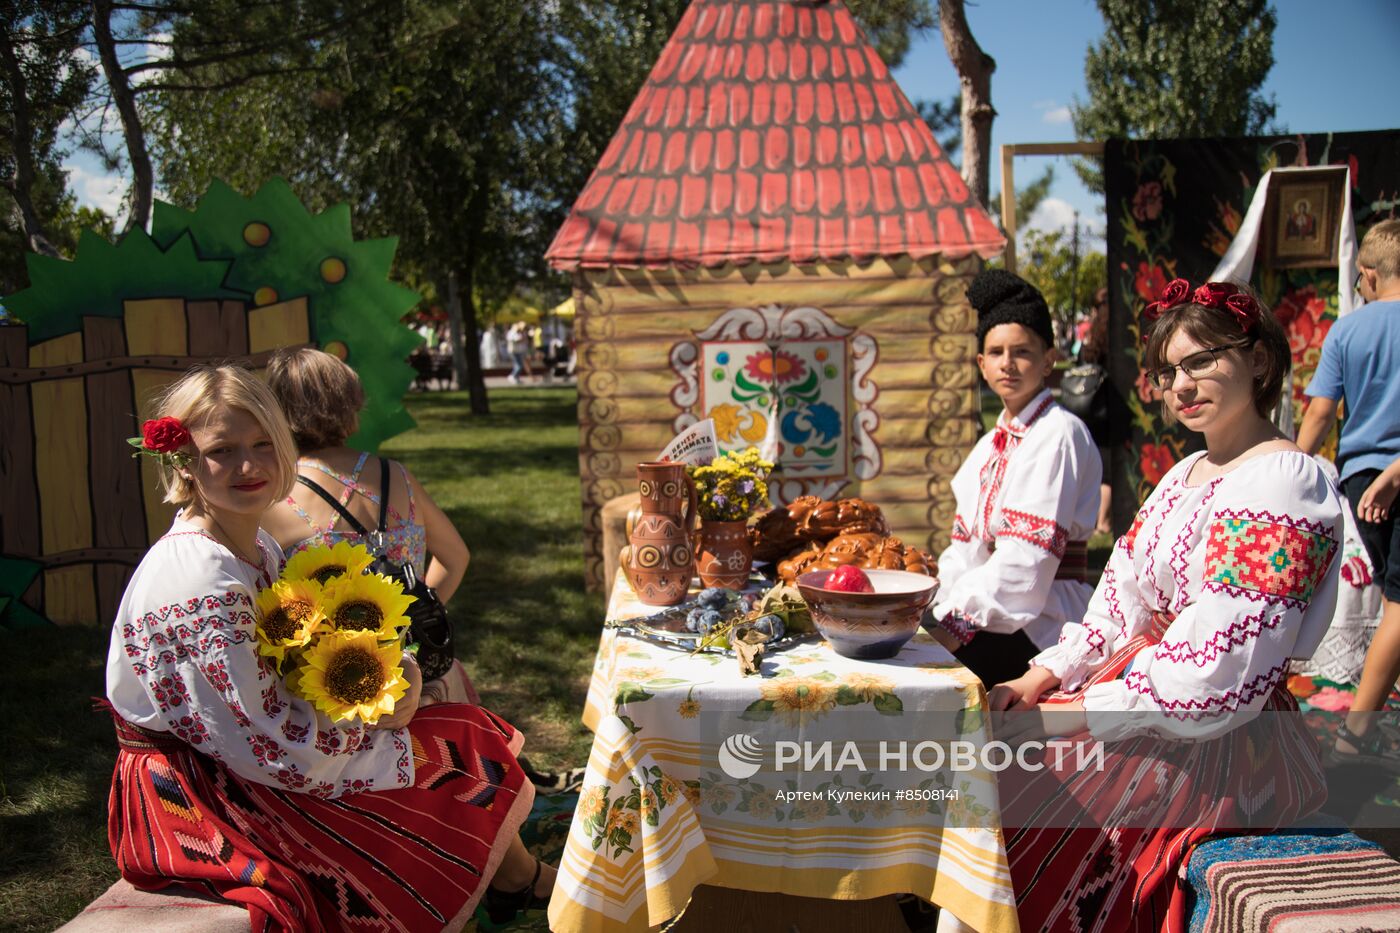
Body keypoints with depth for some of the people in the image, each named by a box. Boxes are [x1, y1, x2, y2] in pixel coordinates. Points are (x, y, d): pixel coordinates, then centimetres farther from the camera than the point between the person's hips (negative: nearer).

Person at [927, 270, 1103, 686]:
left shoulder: (1059, 433, -10)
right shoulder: (992, 444, 17)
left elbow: (1031, 552, -18)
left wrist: (961, 624, -20)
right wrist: (938, 612, -3)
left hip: (1041, 620, -7)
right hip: (994, 613, 8)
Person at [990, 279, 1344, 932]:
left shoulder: (1281, 484, -17)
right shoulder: (1187, 473, 13)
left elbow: (1214, 682, -23)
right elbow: (1122, 603, 13)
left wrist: (1072, 714, -17)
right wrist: (1046, 676, -2)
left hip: (1216, 750, -8)